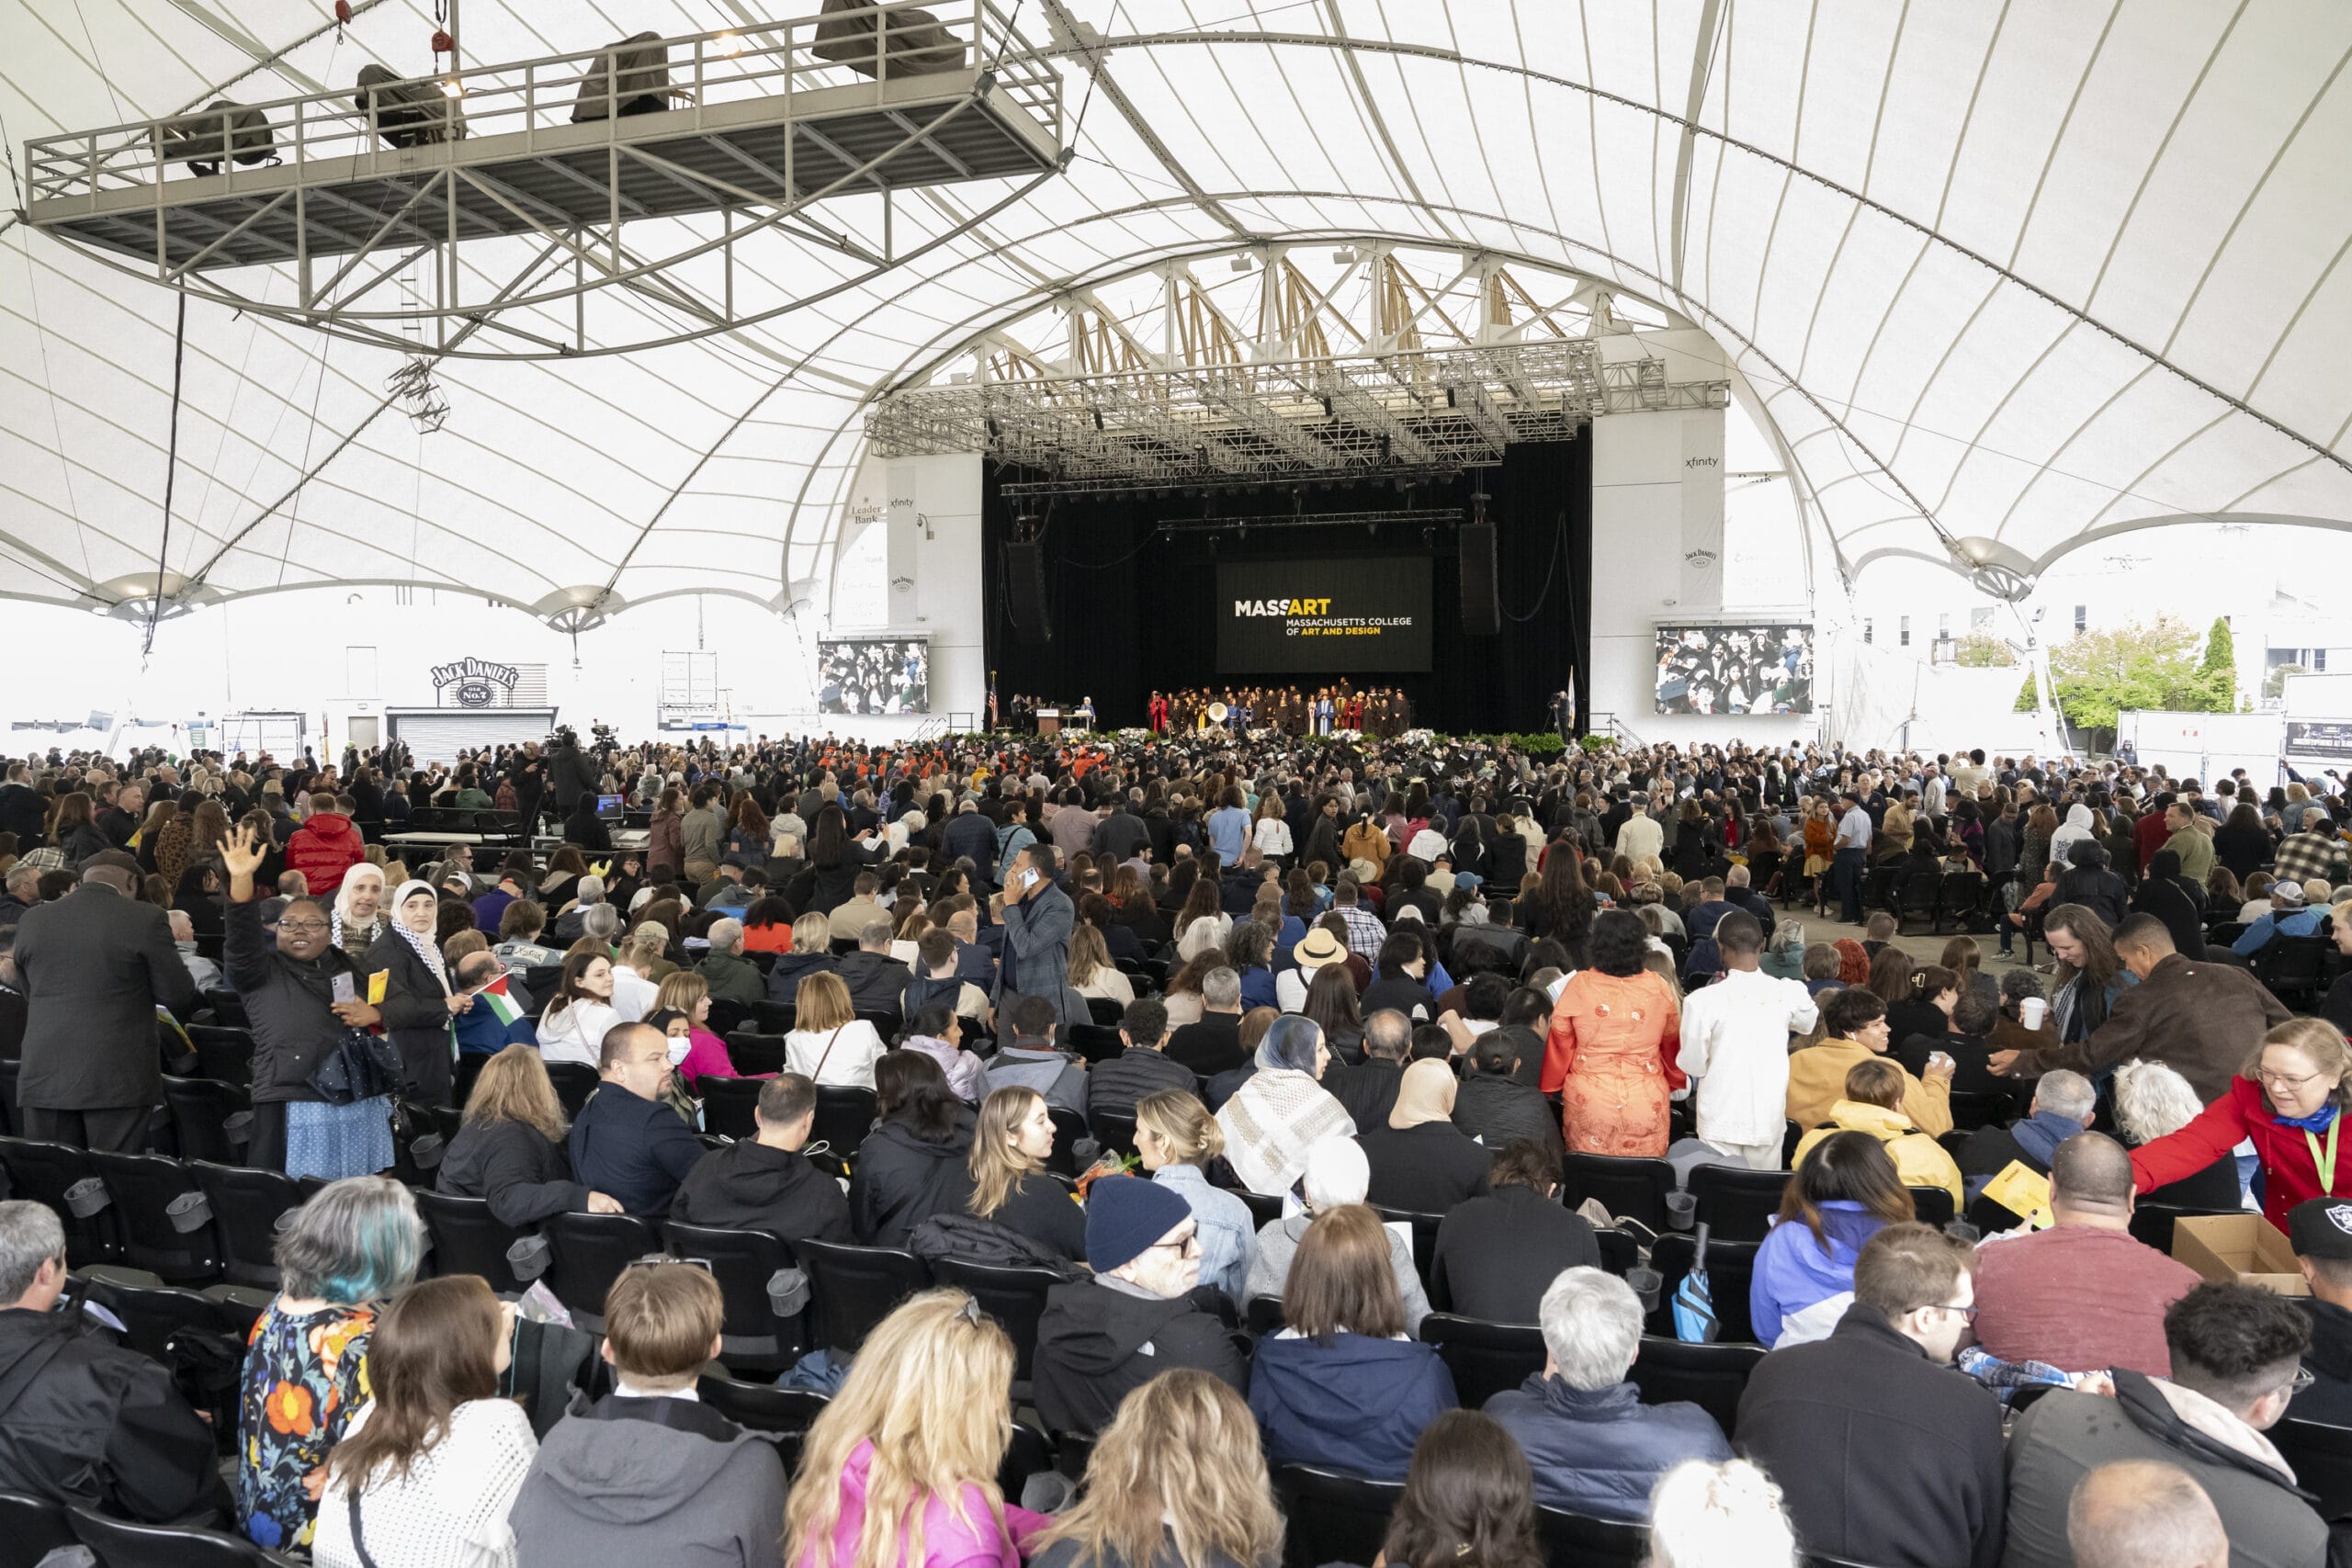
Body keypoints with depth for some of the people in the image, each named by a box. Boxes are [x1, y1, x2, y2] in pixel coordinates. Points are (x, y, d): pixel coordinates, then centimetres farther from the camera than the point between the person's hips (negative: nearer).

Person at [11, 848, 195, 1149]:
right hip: (118, 1077, -4)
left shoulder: (32, 920, 7)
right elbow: (179, 998, -3)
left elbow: (29, 993, 17)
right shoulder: (146, 918, -7)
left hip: (44, 1078, 4)